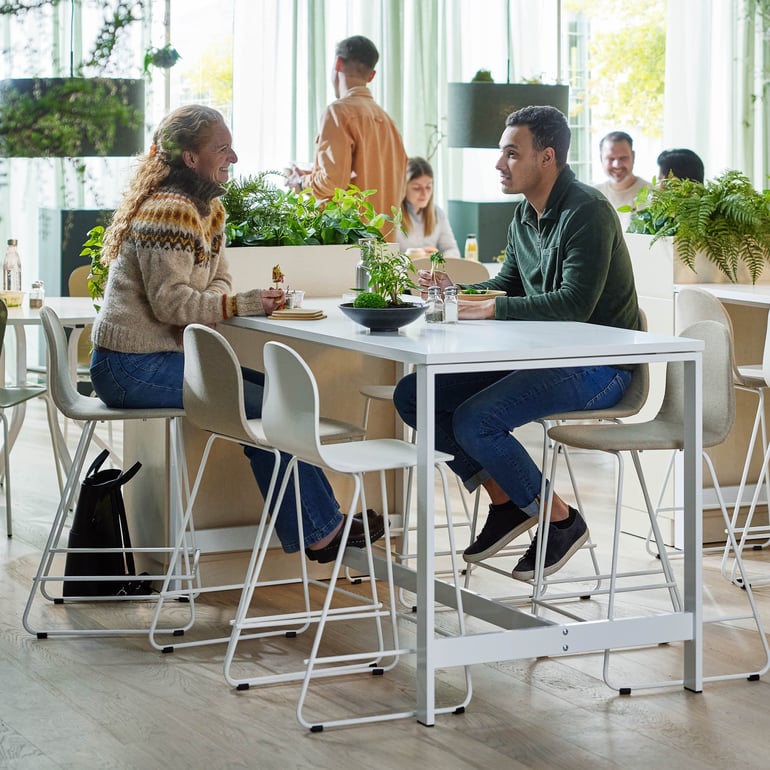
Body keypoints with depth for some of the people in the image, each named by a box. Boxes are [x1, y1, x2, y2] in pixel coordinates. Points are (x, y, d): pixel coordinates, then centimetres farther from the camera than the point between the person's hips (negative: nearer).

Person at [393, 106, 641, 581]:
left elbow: (575, 303, -28)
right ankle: (506, 502, 5)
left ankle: (562, 521, -7)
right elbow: (508, 285, 21)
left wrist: (488, 308, -28)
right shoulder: (525, 215, 11)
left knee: (473, 421, -28)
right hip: (543, 356, 9)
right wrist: (455, 290, 1)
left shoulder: (587, 212, -17)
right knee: (413, 396, -2)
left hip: (600, 367, -9)